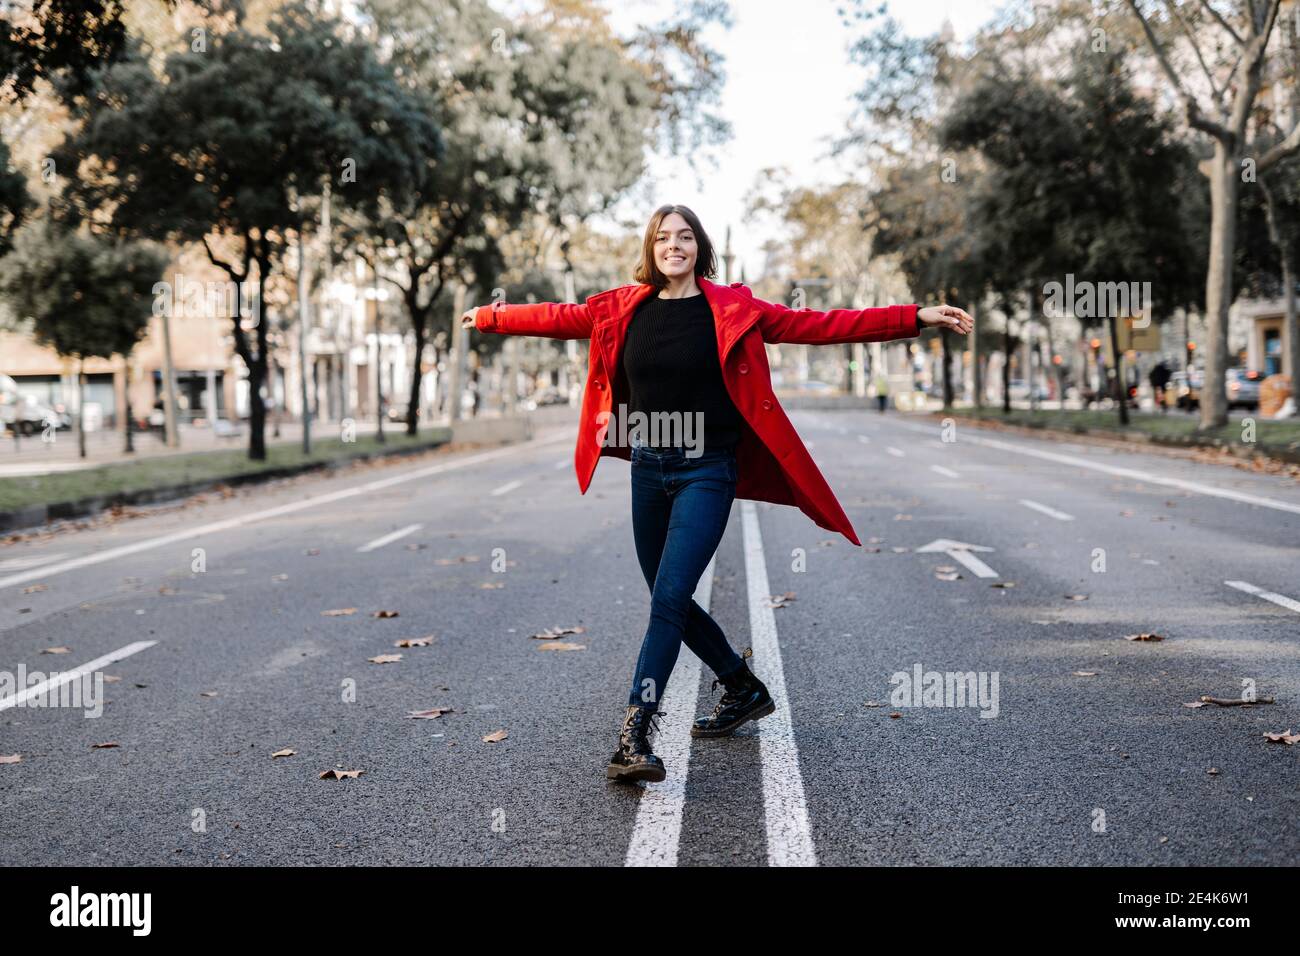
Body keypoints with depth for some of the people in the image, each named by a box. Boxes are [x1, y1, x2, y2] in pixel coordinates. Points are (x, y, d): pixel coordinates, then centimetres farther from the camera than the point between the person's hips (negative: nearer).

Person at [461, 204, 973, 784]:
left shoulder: (732, 310, -6)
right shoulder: (622, 310, 4)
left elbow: (818, 324, -8)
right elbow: (558, 317, 18)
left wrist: (918, 319, -12)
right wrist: (489, 317, 28)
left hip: (706, 473, -5)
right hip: (648, 470, 5)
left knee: (668, 599, -15)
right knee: (670, 602, 14)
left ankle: (634, 737, -13)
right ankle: (745, 690, 35)